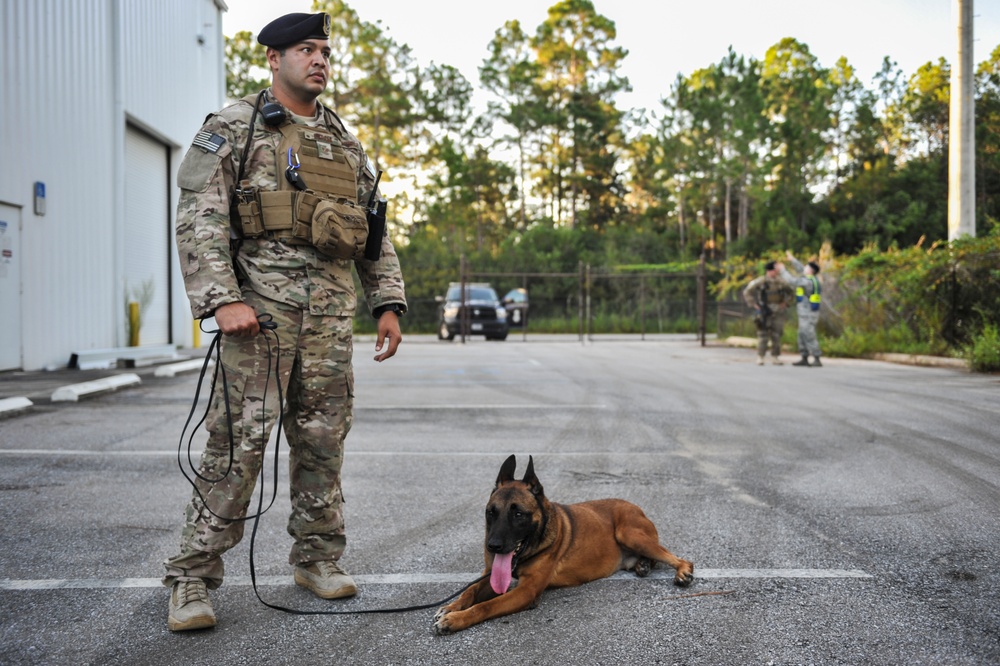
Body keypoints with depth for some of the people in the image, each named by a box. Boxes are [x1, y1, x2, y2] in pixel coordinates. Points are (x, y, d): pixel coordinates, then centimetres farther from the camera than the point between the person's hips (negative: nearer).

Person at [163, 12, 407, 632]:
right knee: (240, 436, -9)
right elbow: (200, 218, -6)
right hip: (262, 299, -5)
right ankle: (194, 577, 0)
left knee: (323, 435, 7)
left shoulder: (347, 143, 20)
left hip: (333, 307, 5)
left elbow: (375, 231, 20)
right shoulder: (234, 128, 4)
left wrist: (388, 303, 10)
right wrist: (222, 298, -18)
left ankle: (318, 557, 21)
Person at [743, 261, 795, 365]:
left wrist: (785, 303, 4)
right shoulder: (760, 281, -5)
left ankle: (775, 357, 11)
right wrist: (754, 305, -6)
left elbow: (791, 293, 19)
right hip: (764, 312, -3)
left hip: (778, 312, 3)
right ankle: (760, 358, -1)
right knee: (763, 335, -7)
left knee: (776, 335, 3)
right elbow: (747, 293, 0)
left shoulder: (780, 282, 5)